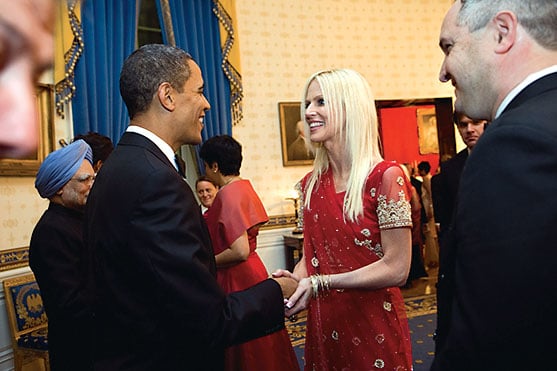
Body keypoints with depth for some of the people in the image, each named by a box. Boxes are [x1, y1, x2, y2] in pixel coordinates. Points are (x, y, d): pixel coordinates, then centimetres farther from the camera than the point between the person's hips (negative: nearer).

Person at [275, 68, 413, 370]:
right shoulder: (312, 183, 3)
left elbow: (396, 269, -16)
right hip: (323, 327, 5)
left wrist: (321, 283, -21)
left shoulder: (385, 177, -14)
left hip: (373, 326, -5)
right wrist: (294, 280, -11)